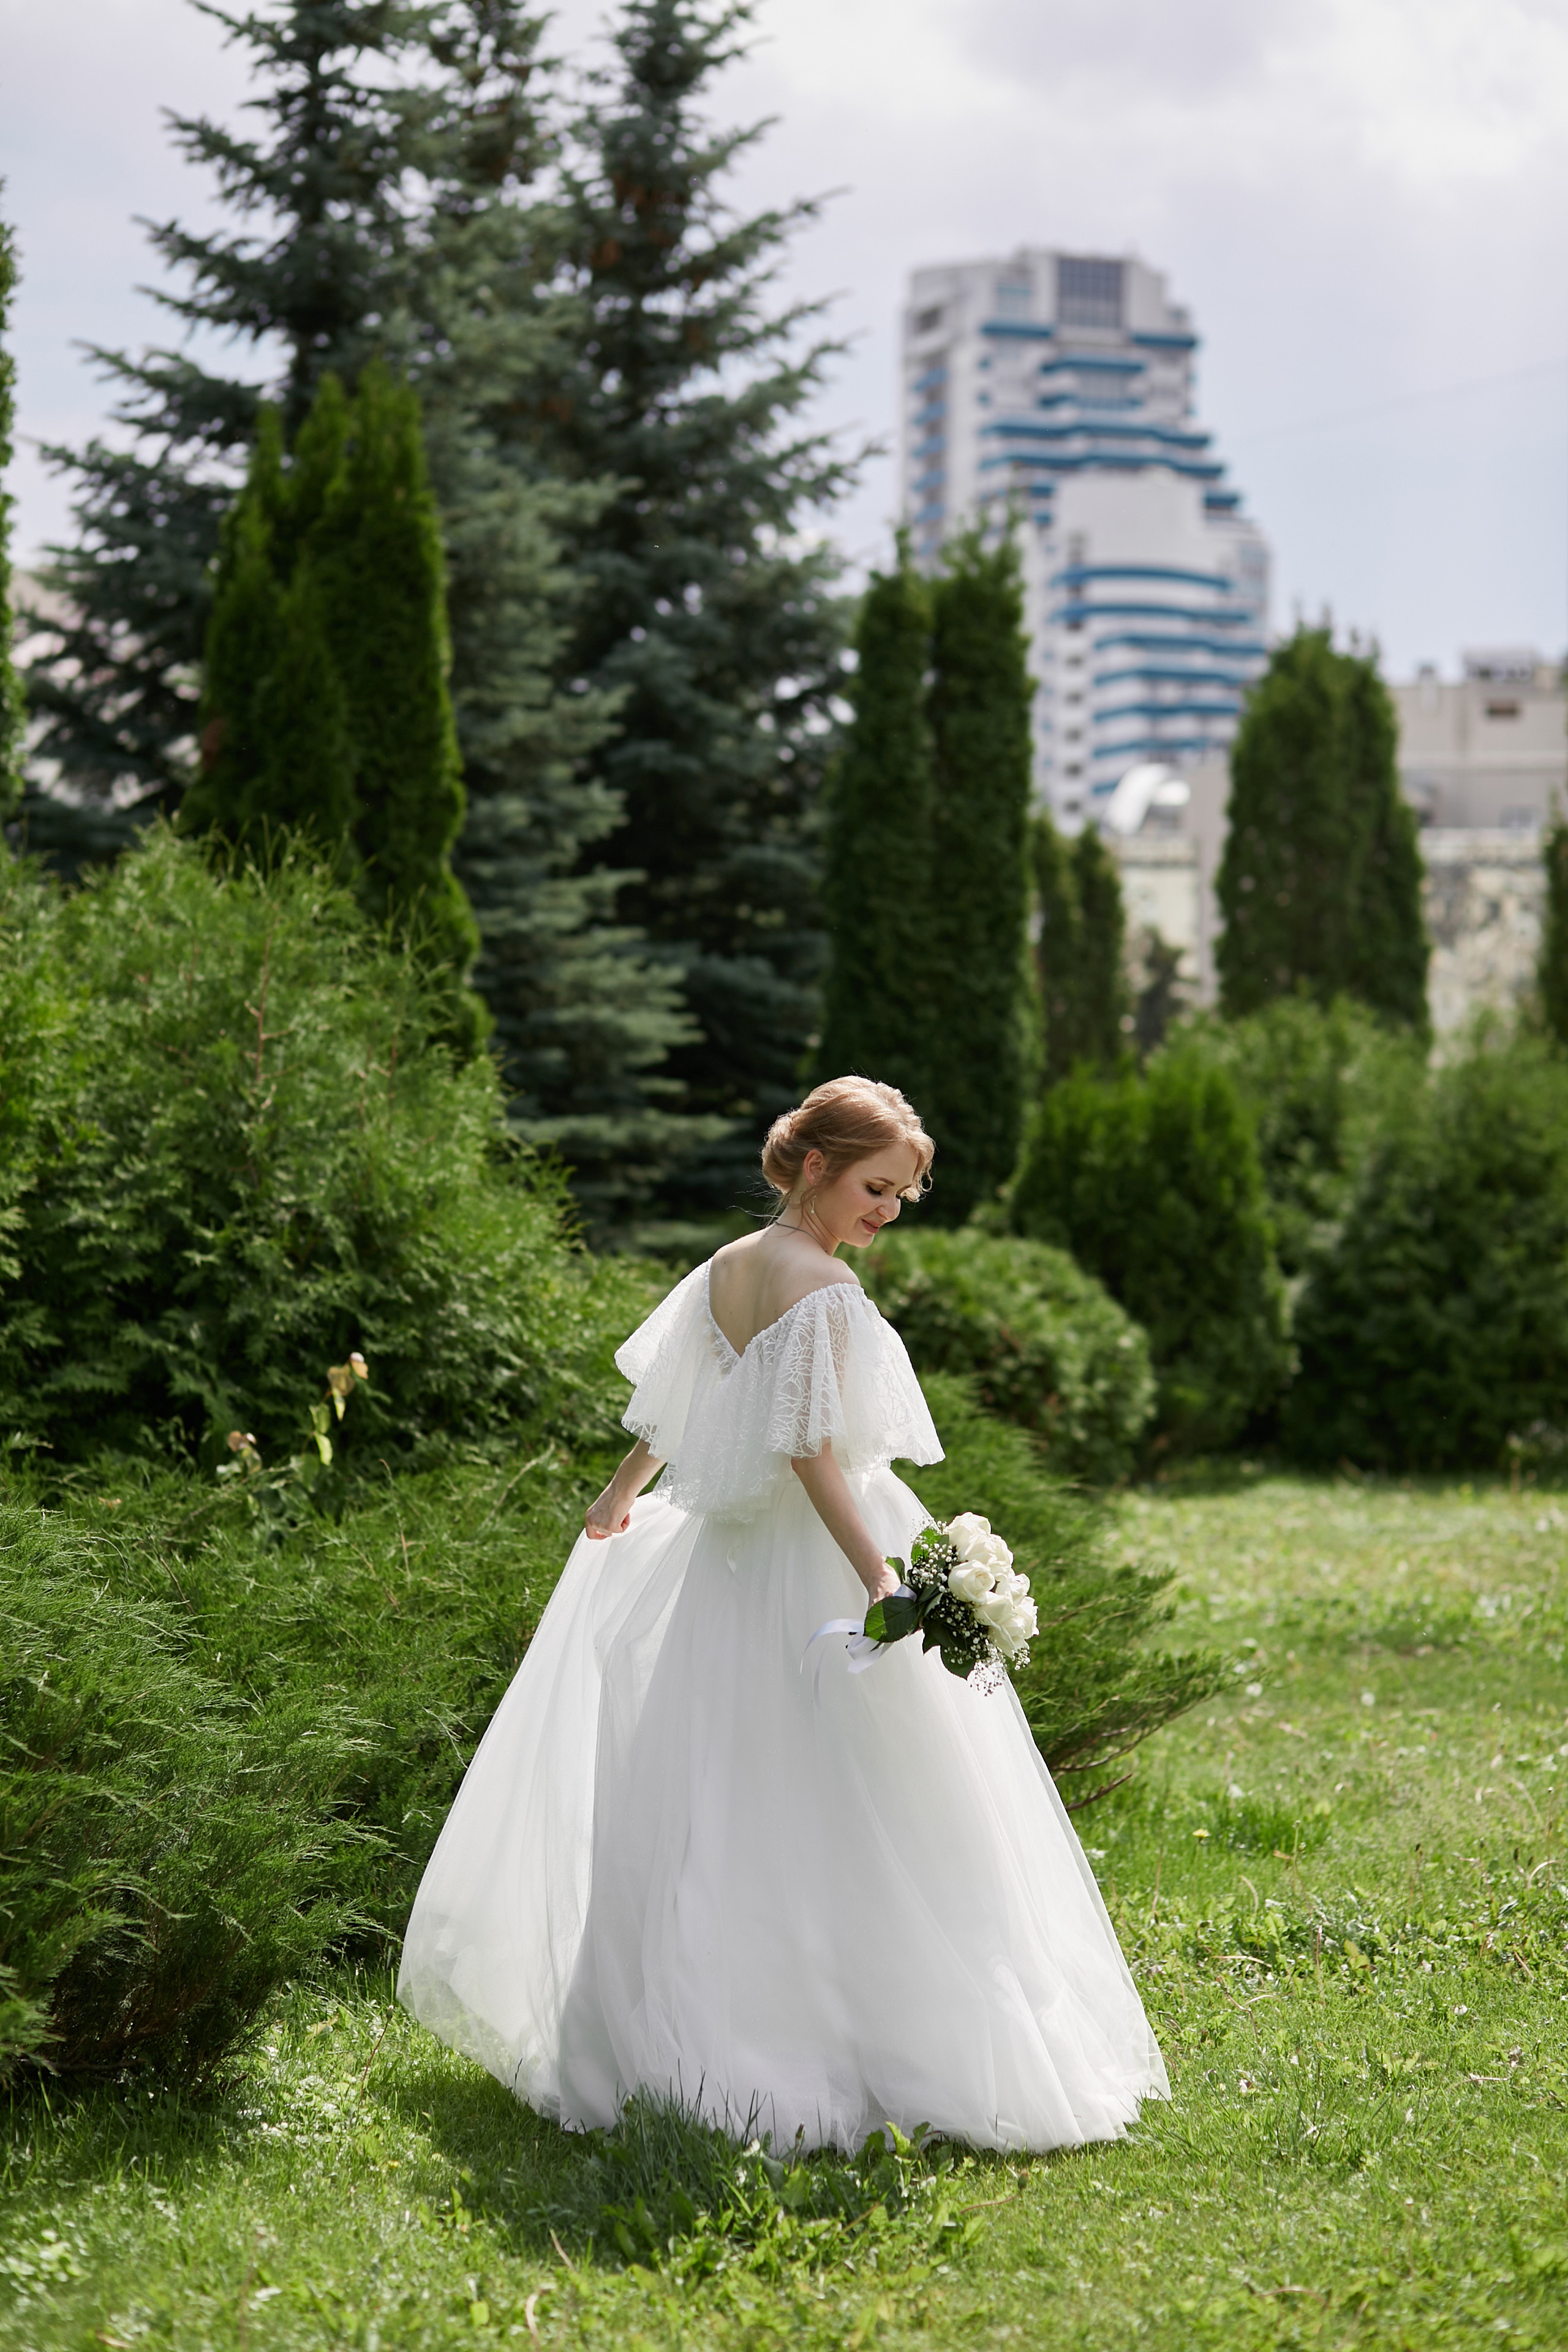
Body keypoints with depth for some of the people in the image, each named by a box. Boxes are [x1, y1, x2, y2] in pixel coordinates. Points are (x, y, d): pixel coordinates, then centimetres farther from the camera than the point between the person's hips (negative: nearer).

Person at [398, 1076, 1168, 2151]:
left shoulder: (725, 1270, 8)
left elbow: (667, 1412, 20)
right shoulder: (824, 1287, -16)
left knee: (719, 1801, 15)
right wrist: (879, 1572, -30)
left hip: (728, 1559, 9)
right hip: (819, 1561, -9)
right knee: (847, 1817, -4)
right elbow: (809, 1448, -24)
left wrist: (618, 1502, 36)